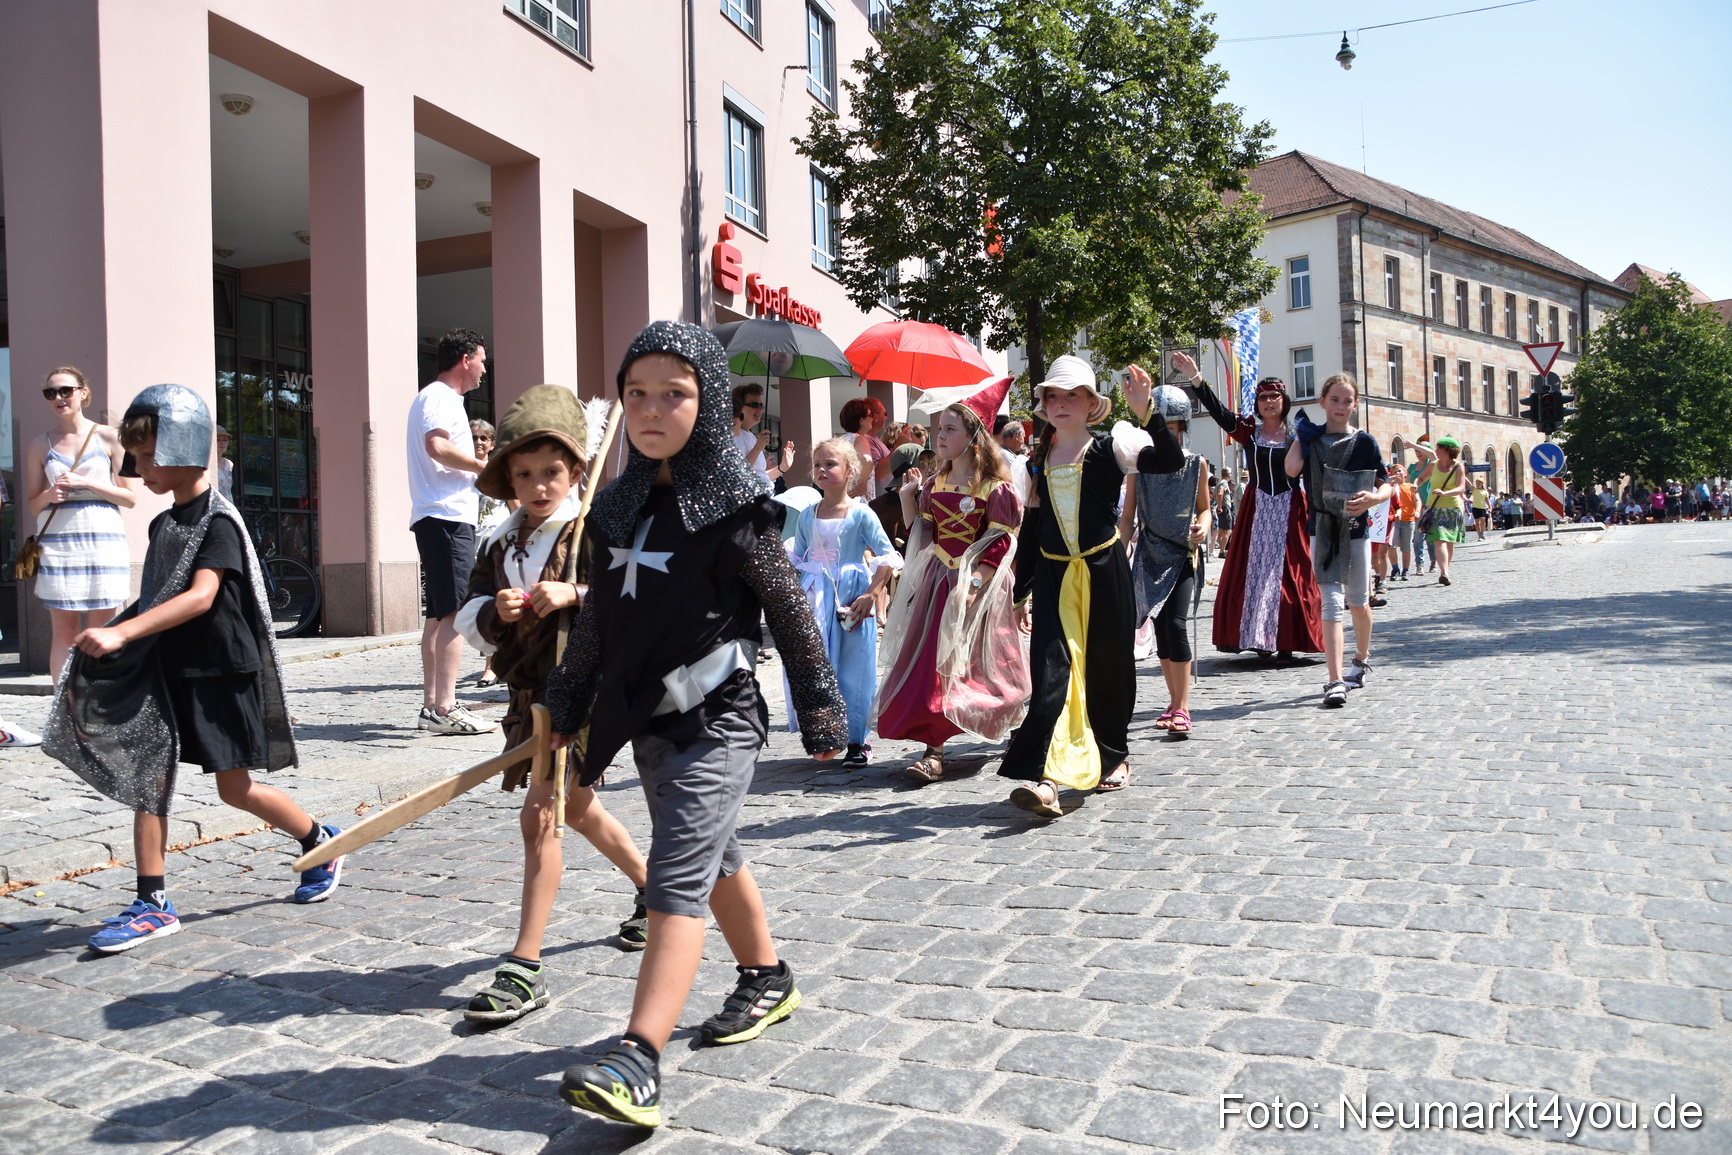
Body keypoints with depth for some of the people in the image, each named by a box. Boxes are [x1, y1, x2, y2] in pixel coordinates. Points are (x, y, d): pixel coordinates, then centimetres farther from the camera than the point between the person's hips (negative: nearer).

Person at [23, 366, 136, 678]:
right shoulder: (40, 445, 10)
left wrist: (87, 483, -9)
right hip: (57, 544, 1)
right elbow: (32, 504, 13)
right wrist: (49, 496, -8)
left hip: (104, 542, -1)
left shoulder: (108, 438, 4)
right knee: (63, 632, 1)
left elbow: (130, 497, 3)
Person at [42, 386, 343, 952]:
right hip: (165, 669, 8)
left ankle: (321, 842, 22)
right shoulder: (163, 523, 11)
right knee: (148, 778, 2)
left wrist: (122, 633, -34)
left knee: (235, 787, 0)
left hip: (219, 671, -7)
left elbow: (200, 596, -27)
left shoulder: (218, 521, -14)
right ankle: (153, 904, 8)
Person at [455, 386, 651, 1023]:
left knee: (540, 816, -12)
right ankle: (655, 889, 45)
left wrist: (574, 594, -29)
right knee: (578, 811, 22)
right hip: (529, 693, 8)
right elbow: (470, 619, 6)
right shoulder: (500, 542, 8)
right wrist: (496, 612, -15)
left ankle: (525, 968, -5)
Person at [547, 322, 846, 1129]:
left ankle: (637, 1062, -12)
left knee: (677, 882, -12)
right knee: (715, 860, 21)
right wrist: (568, 704, 19)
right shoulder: (619, 505, 8)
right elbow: (598, 617, 16)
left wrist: (820, 711, -3)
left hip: (717, 721, -7)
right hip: (647, 722, 7)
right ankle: (768, 980, 41)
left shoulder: (735, 505, -11)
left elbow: (790, 612, -6)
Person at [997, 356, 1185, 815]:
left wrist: (1145, 412, -29)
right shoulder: (1038, 462, 10)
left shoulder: (1110, 448, -1)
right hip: (1054, 576, 2)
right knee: (1051, 671, -11)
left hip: (1104, 571, -2)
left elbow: (1171, 461, -17)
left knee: (1108, 669, 10)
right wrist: (1020, 591, 14)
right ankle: (1043, 779, -17)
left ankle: (1113, 757, 32)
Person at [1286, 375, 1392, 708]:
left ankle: (1362, 658, 41)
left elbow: (1387, 487, -1)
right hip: (1322, 530, 0)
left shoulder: (1364, 441, 0)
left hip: (1356, 530, 0)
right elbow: (1292, 469, -15)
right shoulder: (1311, 437, 3)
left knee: (1358, 602, 14)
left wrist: (1372, 498, -23)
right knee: (1331, 602, -9)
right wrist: (1300, 433, -4)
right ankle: (1335, 681, -14)